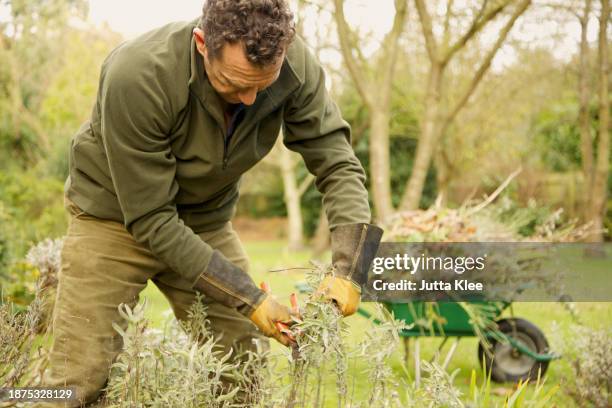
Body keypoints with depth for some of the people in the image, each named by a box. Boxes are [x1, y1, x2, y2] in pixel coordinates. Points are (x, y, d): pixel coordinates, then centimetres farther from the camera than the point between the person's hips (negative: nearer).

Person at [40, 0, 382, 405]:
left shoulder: (294, 65, -22)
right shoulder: (136, 76, -33)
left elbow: (338, 163, -13)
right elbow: (150, 218, -27)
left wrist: (349, 269, -28)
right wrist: (249, 299, -28)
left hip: (207, 220, 4)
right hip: (115, 218, -3)